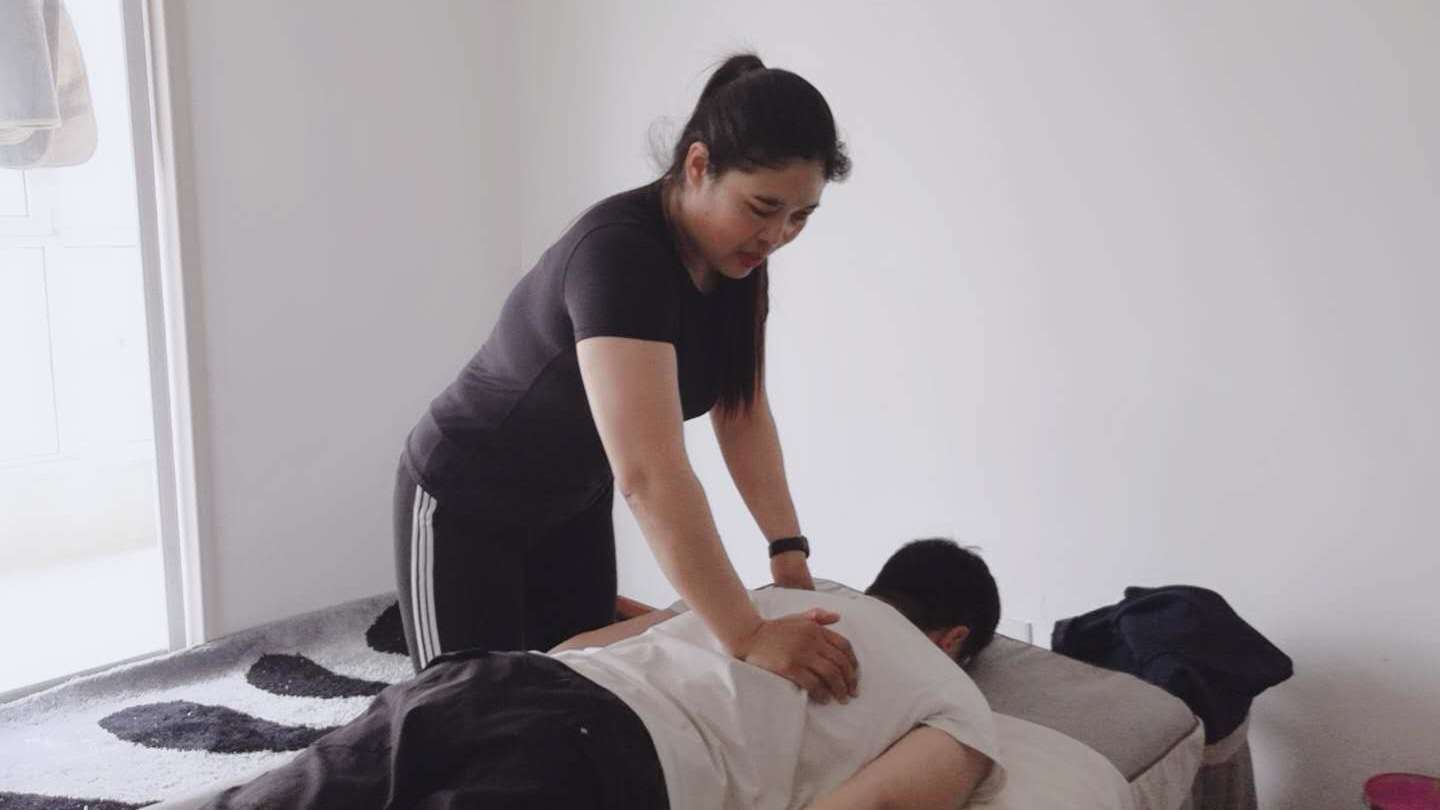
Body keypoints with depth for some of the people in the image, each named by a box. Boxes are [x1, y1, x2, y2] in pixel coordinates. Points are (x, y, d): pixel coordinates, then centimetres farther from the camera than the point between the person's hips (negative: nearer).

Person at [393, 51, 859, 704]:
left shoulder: (739, 256, -11)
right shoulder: (620, 252, -37)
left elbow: (743, 411, -4)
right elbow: (649, 474, -46)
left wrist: (787, 546, -14)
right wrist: (749, 637, -48)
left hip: (576, 503, 8)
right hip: (466, 508, -7)